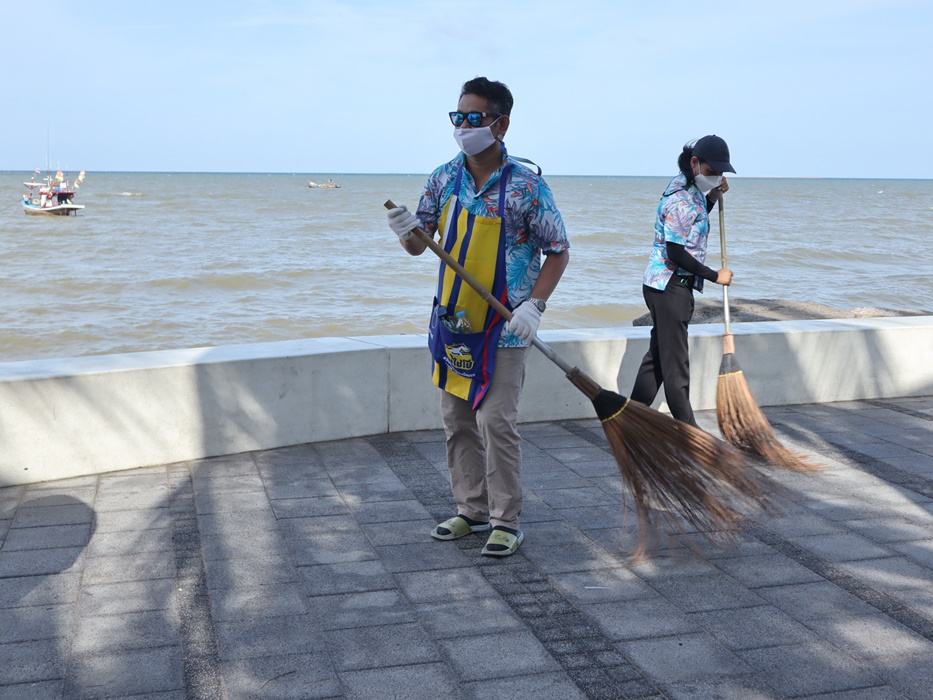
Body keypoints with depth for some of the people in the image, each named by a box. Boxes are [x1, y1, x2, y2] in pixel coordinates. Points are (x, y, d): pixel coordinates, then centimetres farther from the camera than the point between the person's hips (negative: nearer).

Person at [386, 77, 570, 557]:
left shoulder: (527, 184, -11)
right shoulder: (444, 178, 3)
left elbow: (558, 252, -6)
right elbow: (420, 247, 9)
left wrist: (533, 306, -18)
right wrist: (407, 232, -15)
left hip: (503, 326, -5)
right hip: (453, 320, 5)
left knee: (497, 422, -6)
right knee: (457, 420, 11)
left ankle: (506, 522, 8)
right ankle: (472, 510, 26)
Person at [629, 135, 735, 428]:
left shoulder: (692, 189, 9)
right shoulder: (680, 199, -20)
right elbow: (677, 254, -22)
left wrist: (713, 197, 10)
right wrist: (715, 276, -14)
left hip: (665, 285, 10)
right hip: (670, 286, -10)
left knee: (657, 354, 15)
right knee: (675, 361, -4)